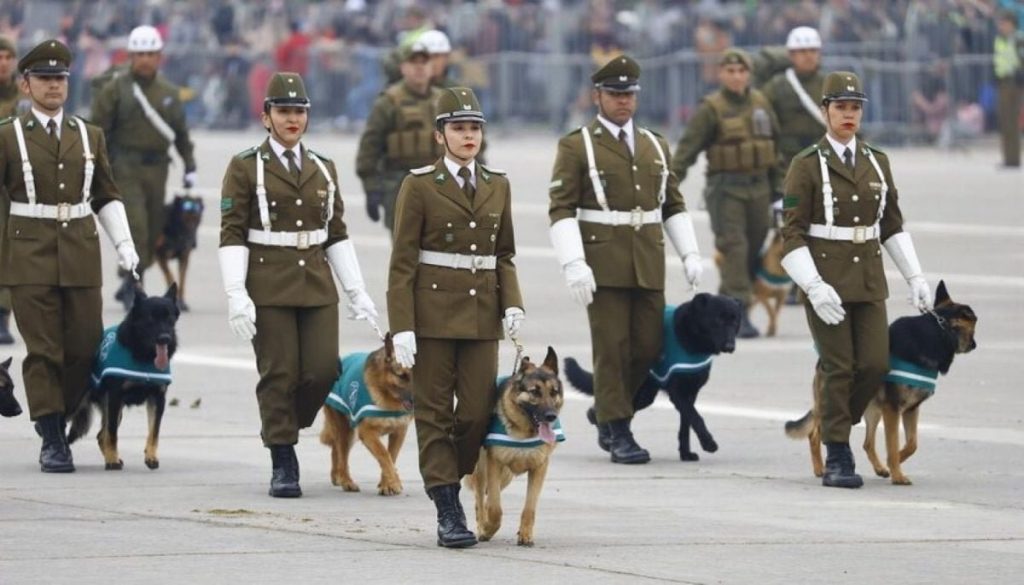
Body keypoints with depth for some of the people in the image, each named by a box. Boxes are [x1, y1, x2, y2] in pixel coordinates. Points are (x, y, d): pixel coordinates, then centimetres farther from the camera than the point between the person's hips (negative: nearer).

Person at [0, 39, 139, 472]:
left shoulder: (90, 136, 12)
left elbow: (107, 196, 16)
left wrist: (123, 243, 5)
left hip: (81, 257, 3)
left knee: (85, 346, 2)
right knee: (43, 350, -5)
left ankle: (56, 417, 22)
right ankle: (52, 441, -2)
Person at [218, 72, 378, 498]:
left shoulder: (323, 169, 13)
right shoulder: (245, 168, 0)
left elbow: (337, 234, 16)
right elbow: (232, 234, -5)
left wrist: (357, 292, 10)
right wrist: (236, 296, -14)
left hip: (317, 286, 4)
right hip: (268, 287, -4)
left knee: (324, 370, -5)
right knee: (279, 374, -4)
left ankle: (286, 425, 22)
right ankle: (283, 465, 4)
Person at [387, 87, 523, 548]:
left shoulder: (497, 186, 10)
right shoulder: (419, 186, -2)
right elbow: (402, 262, -4)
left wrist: (512, 303, -1)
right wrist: (402, 327, -11)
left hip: (482, 316, 4)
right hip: (433, 314, -4)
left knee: (479, 410, -2)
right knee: (435, 411, -2)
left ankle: (448, 480, 21)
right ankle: (448, 513, 1)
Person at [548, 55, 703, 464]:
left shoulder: (655, 146, 16)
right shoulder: (576, 147, 0)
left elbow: (673, 205, 20)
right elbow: (561, 210, -7)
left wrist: (689, 253, 9)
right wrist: (573, 264, -17)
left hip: (648, 264, 5)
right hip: (603, 265, -5)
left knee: (648, 347, 4)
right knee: (612, 348, -4)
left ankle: (607, 411, 24)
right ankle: (617, 432, 2)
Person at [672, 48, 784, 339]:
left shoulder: (761, 104, 10)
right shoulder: (711, 109, -6)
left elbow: (775, 144, 18)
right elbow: (688, 148, -11)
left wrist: (778, 183, 16)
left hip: (758, 187, 6)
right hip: (726, 188, -6)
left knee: (754, 248, 7)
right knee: (734, 248, -12)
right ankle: (738, 313, -14)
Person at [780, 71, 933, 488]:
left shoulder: (877, 162, 10)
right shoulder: (807, 166, -5)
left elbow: (892, 225, 16)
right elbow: (792, 234, -8)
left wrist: (915, 277, 8)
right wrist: (814, 288, -18)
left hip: (869, 278, 5)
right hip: (826, 281, -5)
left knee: (875, 364, -3)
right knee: (838, 367, -5)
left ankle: (837, 420, 23)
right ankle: (837, 459, 4)